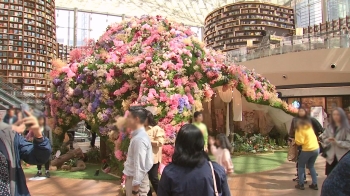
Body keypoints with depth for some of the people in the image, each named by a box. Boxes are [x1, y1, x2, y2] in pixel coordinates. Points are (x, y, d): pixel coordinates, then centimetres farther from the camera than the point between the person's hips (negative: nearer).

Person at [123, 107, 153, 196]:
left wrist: (135, 187, -21)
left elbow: (139, 166, -25)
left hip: (136, 180, -9)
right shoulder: (137, 135, 6)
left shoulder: (139, 139, -24)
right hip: (134, 177, 9)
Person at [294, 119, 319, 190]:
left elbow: (300, 142, -16)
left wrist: (295, 140, 5)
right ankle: (315, 184, 18)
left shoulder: (300, 129, -9)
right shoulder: (309, 126, 13)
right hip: (316, 148, 6)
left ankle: (301, 184, 8)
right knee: (311, 166, 22)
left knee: (301, 166, 11)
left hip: (307, 150, -6)